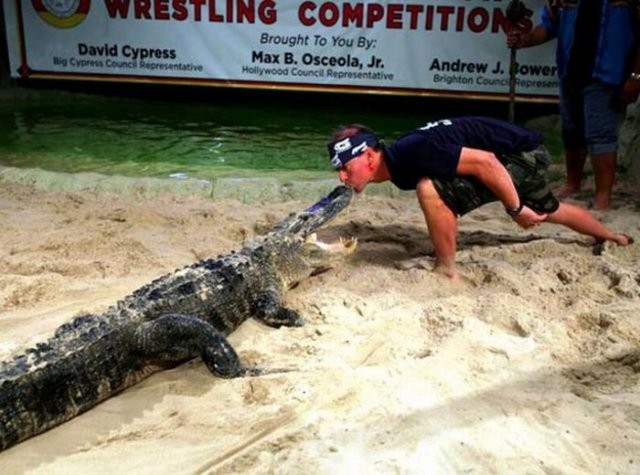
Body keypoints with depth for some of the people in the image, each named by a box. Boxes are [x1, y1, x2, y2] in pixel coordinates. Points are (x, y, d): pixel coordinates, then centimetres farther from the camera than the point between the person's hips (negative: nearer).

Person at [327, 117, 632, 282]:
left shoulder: (412, 153, -31)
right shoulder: (398, 166, -2)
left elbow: (485, 161, -31)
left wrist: (516, 209, -22)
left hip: (523, 152, -10)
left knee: (431, 188, -28)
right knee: (547, 211, 36)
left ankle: (447, 272, -11)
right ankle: (613, 238, 64)